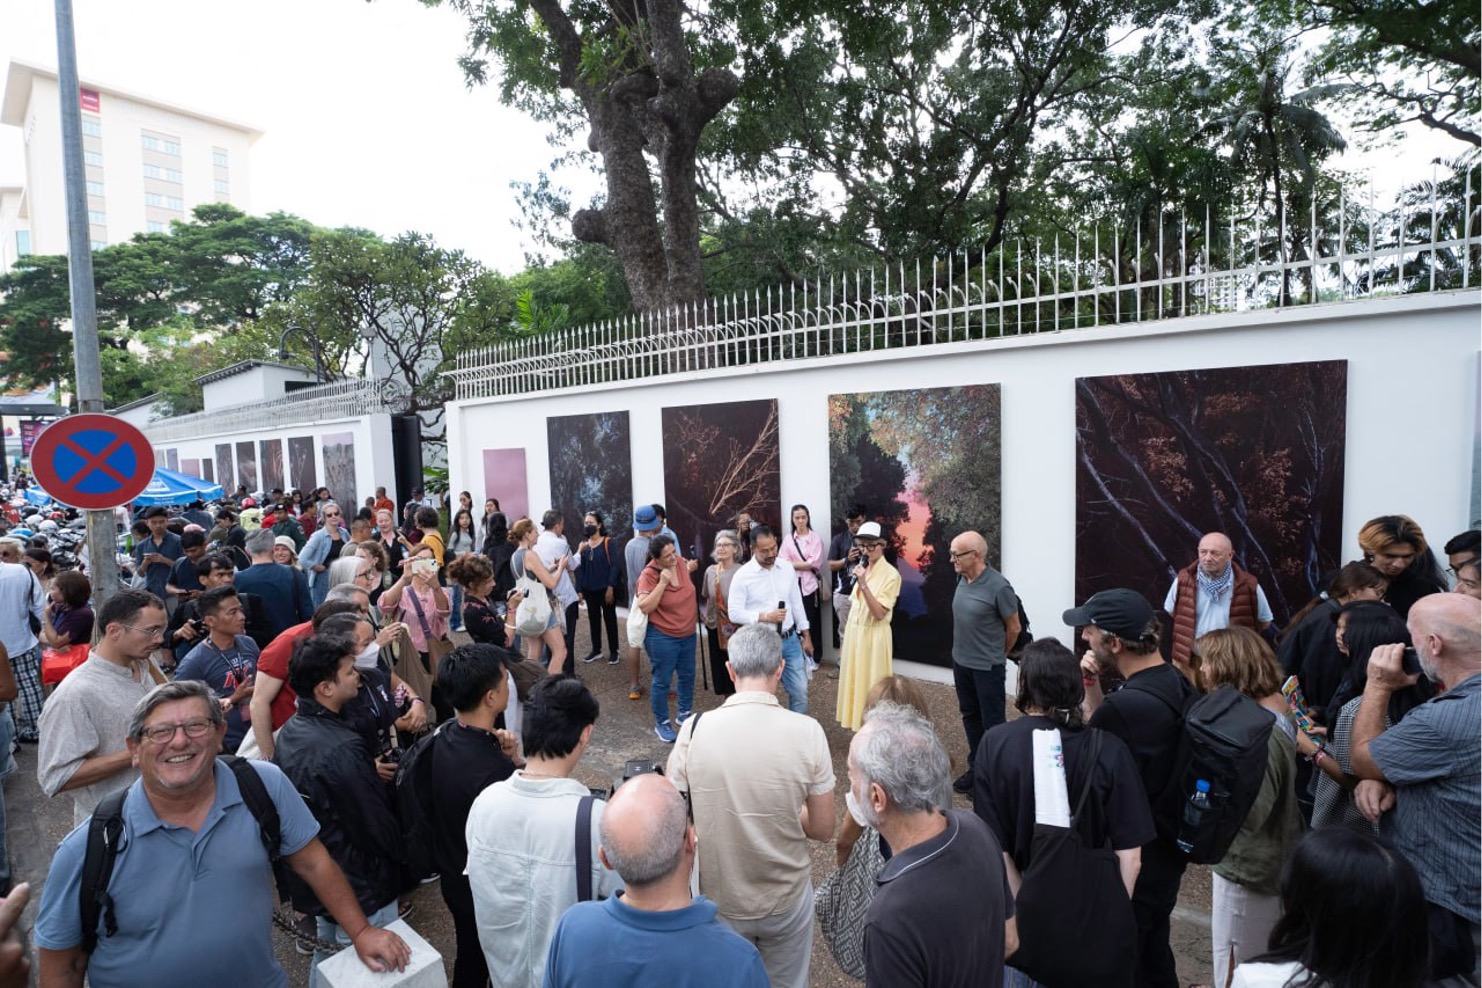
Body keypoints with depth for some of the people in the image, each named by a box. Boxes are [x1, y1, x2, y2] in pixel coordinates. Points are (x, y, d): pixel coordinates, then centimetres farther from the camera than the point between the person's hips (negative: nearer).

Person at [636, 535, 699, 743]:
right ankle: (661, 723, 24)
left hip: (688, 633, 7)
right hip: (662, 637, -7)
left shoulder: (679, 561, -4)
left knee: (688, 676, 20)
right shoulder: (649, 575, -22)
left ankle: (684, 714, 40)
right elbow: (645, 607, -31)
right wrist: (662, 582, -33)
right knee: (662, 681, 6)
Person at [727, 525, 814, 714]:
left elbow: (797, 603, 10)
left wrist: (805, 636, 11)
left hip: (790, 640, 4)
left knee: (800, 692, 10)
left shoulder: (786, 569, 2)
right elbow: (734, 613, -13)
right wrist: (766, 617, -21)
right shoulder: (742, 575, -12)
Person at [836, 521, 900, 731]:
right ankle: (858, 721, 27)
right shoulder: (861, 567, 5)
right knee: (855, 680, 13)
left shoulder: (891, 574, -15)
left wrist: (863, 584, -27)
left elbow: (879, 613, -20)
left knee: (871, 683, 2)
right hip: (854, 633, 7)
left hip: (874, 636, -6)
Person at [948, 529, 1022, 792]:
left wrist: (997, 656, 6)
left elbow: (1013, 627, -8)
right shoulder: (962, 579, -3)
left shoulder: (998, 587, -21)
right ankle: (976, 768, 35)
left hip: (987, 667, -7)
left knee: (992, 722, 7)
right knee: (970, 716, 19)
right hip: (961, 661, 7)